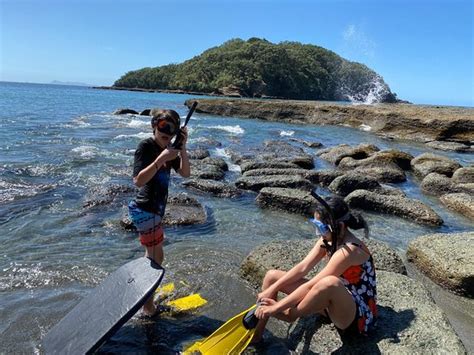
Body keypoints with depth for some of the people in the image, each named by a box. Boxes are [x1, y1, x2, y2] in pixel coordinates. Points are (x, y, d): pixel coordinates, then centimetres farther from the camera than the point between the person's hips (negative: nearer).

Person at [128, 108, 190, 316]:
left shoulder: (167, 148, 7)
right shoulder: (146, 147, -17)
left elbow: (185, 174, -3)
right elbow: (138, 181, -27)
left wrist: (182, 147, -13)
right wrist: (160, 160, -35)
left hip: (155, 209, 9)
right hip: (146, 210, -9)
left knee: (152, 255, 22)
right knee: (156, 257, -1)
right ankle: (148, 307, 15)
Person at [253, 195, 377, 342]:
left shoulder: (348, 251, -29)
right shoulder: (328, 240, -3)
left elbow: (310, 286, -30)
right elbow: (302, 268, -6)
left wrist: (276, 307, -25)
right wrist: (270, 290, -13)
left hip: (359, 315, -8)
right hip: (336, 303, 8)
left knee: (330, 282, -45)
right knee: (272, 275, 0)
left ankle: (290, 315, -17)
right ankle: (256, 335, 3)